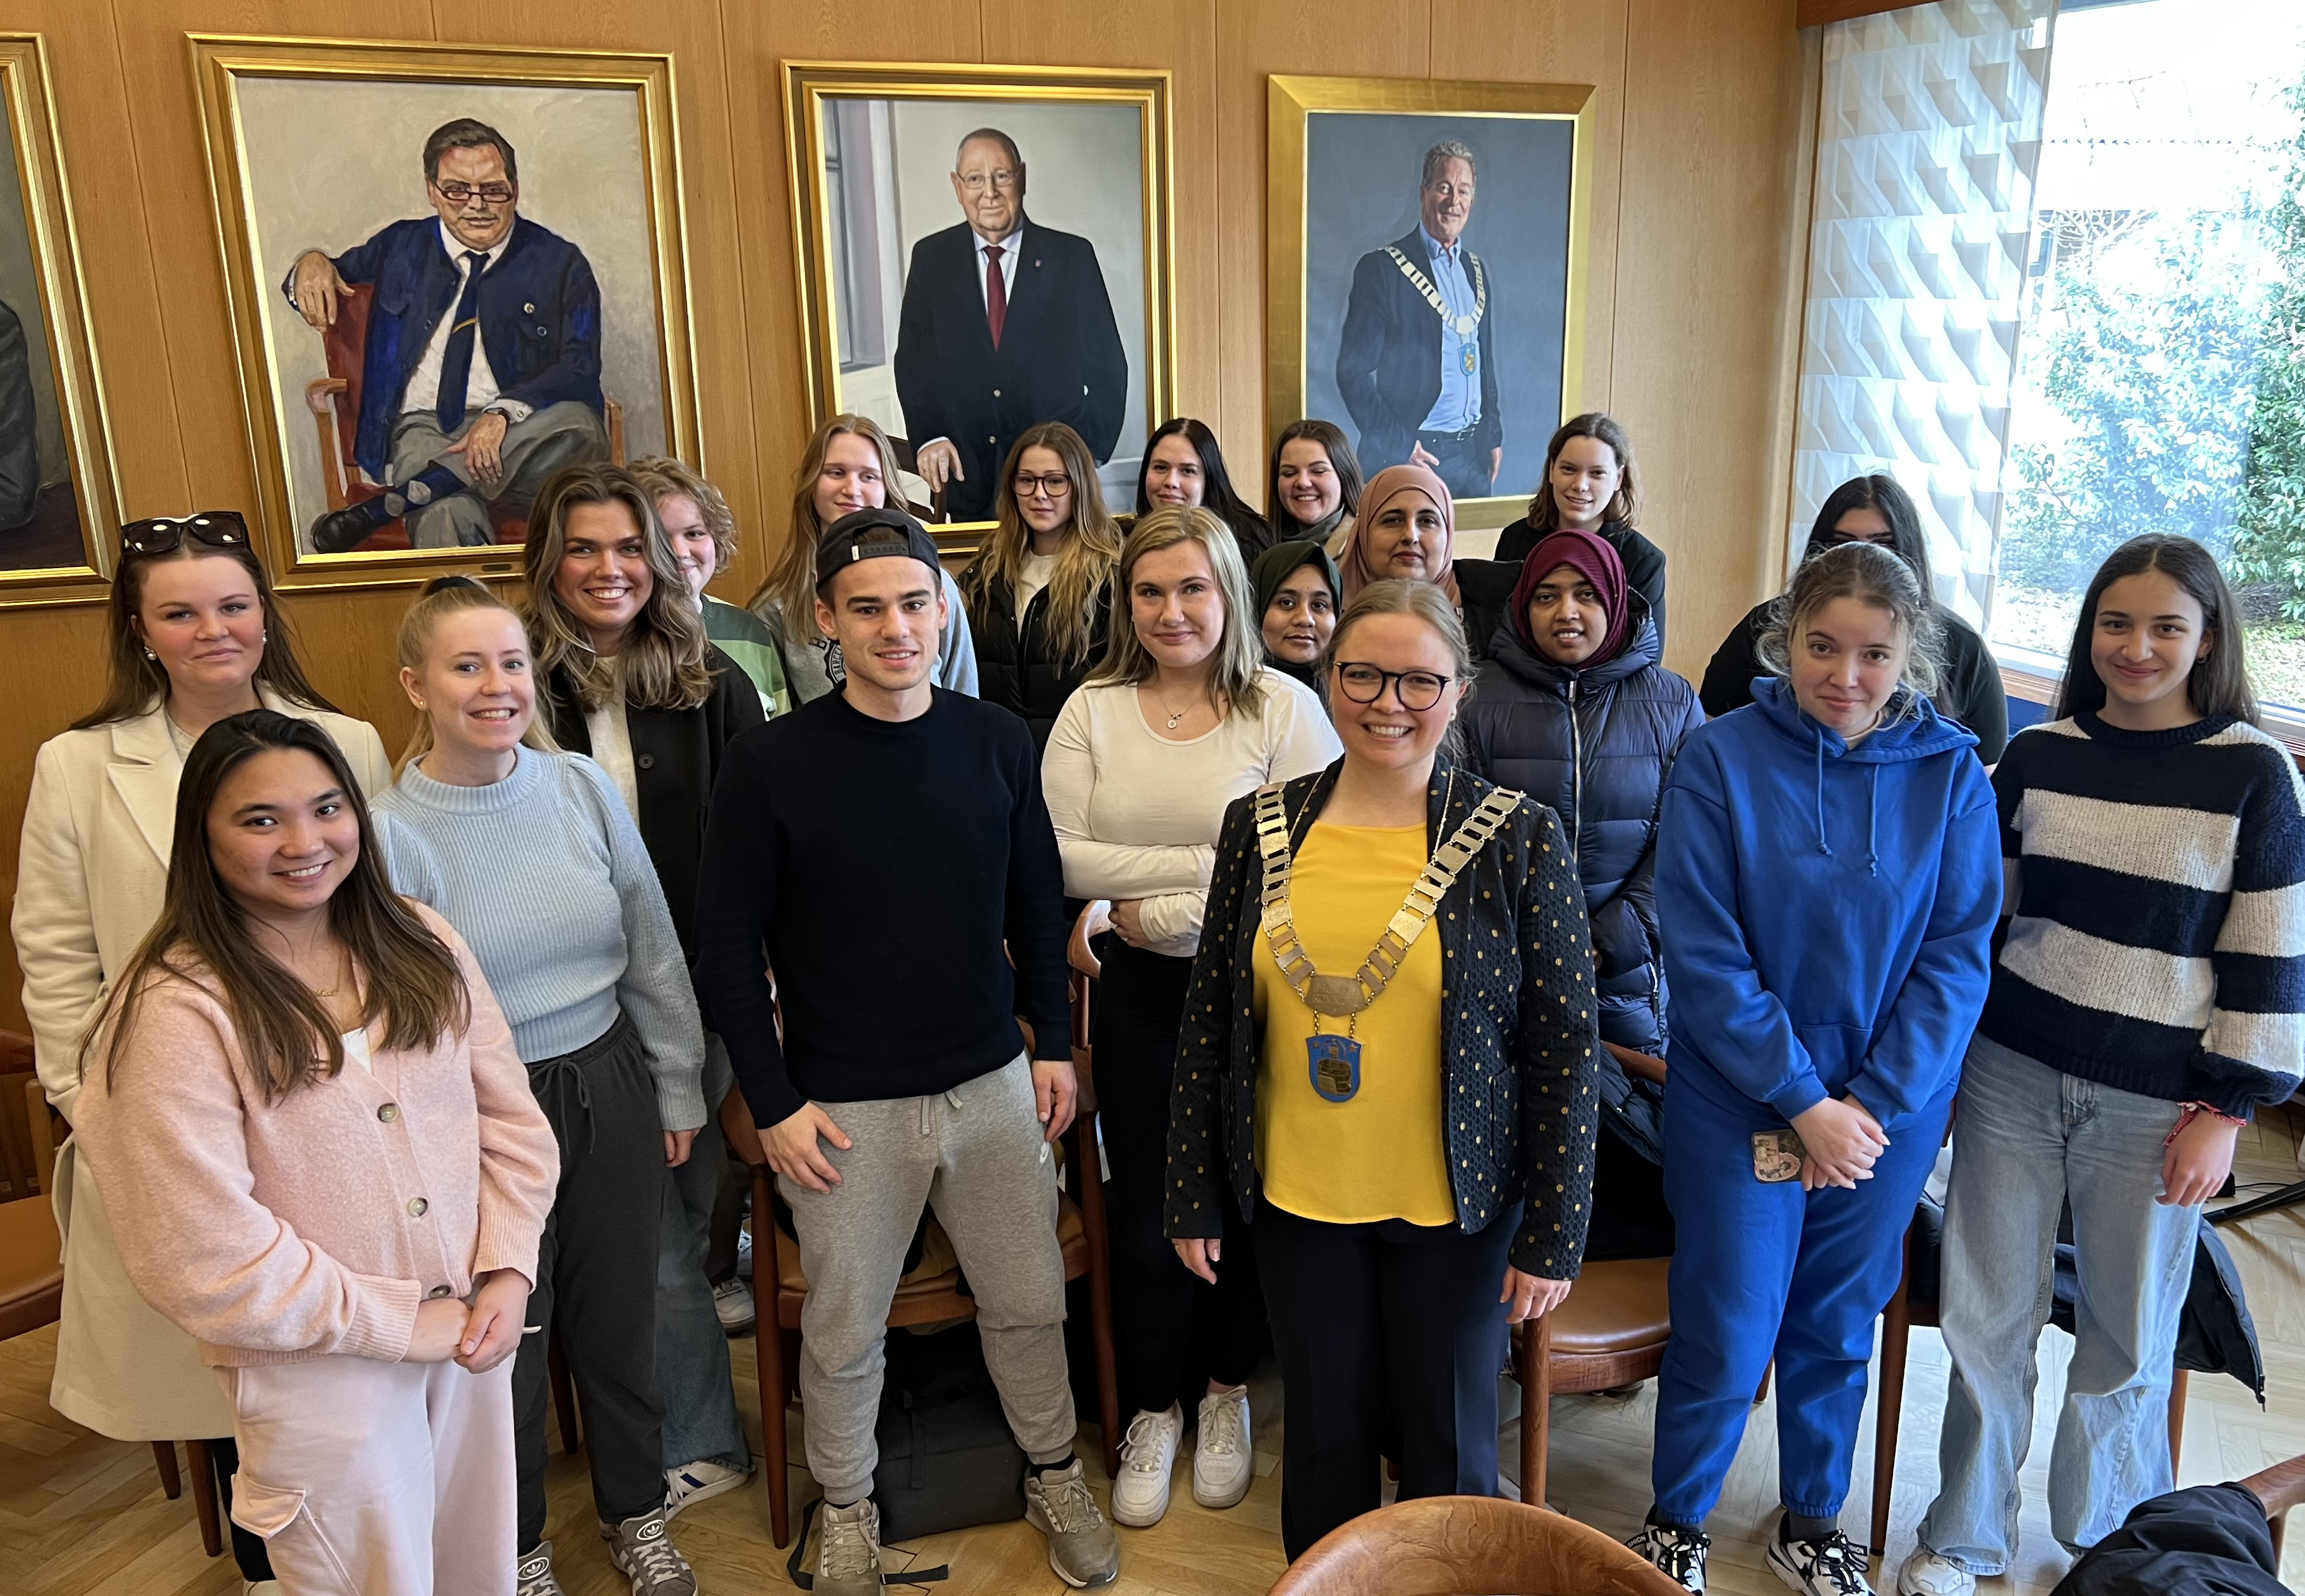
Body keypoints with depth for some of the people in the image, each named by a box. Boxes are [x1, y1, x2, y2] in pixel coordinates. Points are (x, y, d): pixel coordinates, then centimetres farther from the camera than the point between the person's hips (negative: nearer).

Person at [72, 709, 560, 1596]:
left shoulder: (422, 946, -1)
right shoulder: (178, 1012, -18)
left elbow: (511, 1118, 2)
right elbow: (206, 1261, -19)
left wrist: (504, 1275, -10)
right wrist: (410, 1323, -14)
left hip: (473, 1336, 5)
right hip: (319, 1376, -5)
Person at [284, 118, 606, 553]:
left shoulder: (559, 262, 9)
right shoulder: (400, 247, 17)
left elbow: (580, 368, -4)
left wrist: (504, 413, -23)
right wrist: (313, 264, 5)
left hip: (524, 434, 1)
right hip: (423, 426, -1)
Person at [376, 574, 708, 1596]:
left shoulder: (582, 786, -5)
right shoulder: (391, 830, -14)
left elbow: (653, 953, 3)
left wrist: (677, 1089, 7)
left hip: (609, 1089, 3)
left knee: (619, 1318, 18)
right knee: (505, 1334, 16)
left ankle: (636, 1513, 43)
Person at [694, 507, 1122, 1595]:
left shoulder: (996, 742, -3)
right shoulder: (772, 763, -11)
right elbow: (728, 942, -7)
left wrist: (1052, 1040, 7)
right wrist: (773, 1099, -8)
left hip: (993, 1085, 2)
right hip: (843, 1106, -2)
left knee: (1030, 1303, 16)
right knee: (844, 1331, 14)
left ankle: (1054, 1474, 41)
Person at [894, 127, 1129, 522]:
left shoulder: (1073, 256, 2)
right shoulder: (930, 259, 7)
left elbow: (1107, 368, 4)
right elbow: (913, 361, 8)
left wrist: (1091, 451, -4)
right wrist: (929, 438, -7)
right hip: (966, 476, 1)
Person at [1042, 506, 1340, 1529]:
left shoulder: (1285, 707, -8)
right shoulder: (1093, 709, -2)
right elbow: (1057, 855, -12)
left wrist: (1158, 908, -17)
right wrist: (1206, 864, -17)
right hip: (1137, 993, 2)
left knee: (1241, 1197, 13)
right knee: (1143, 1208, 11)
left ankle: (1226, 1394, 38)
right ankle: (1151, 1413, 33)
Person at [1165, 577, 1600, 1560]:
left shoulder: (1517, 838, -10)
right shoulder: (1261, 826, -3)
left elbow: (1564, 1045, -7)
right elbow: (1209, 1018, 2)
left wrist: (1552, 1236, -7)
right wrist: (1194, 1197, 4)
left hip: (1455, 1212, -2)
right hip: (1294, 1201, 2)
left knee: (1447, 1445, 15)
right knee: (1323, 1436, 18)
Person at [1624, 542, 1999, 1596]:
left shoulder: (1952, 775, -4)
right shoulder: (1720, 759, -12)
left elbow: (1957, 956, -4)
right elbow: (1702, 953, -14)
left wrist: (1875, 1103, -12)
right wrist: (1802, 1099, -15)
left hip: (1892, 1112, 3)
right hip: (1740, 1103, -2)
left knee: (1839, 1330, 17)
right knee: (1726, 1337, 5)